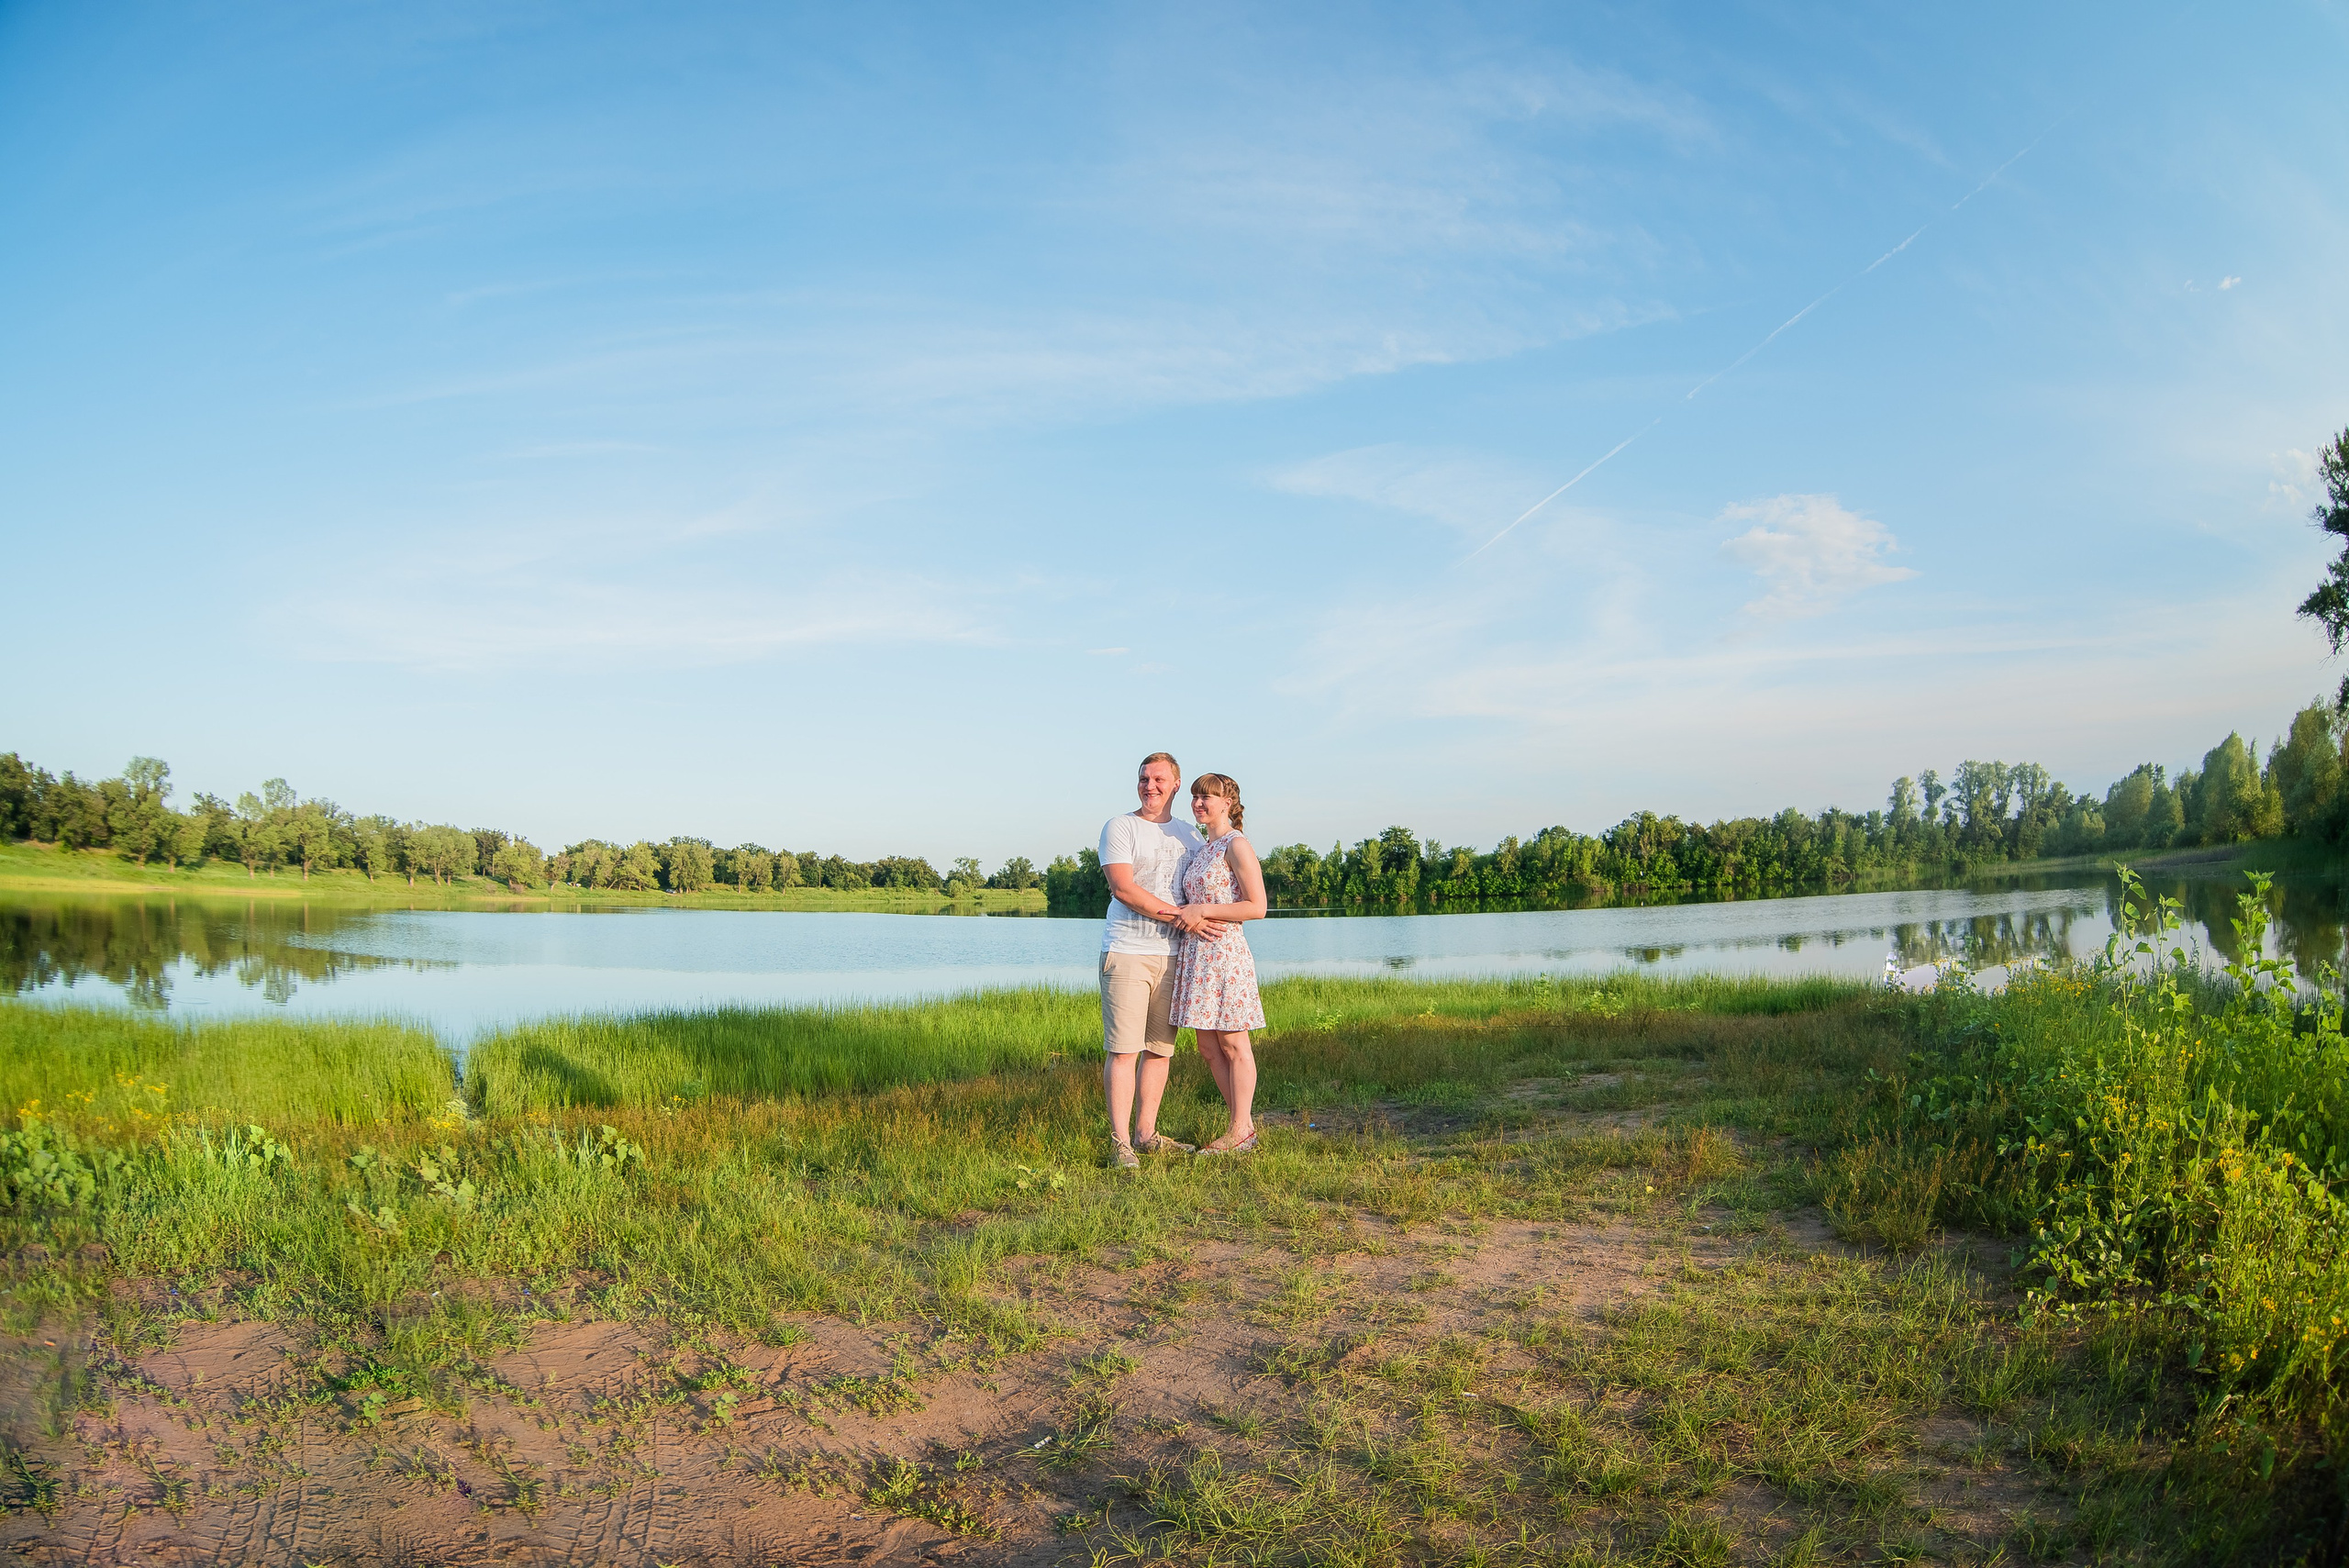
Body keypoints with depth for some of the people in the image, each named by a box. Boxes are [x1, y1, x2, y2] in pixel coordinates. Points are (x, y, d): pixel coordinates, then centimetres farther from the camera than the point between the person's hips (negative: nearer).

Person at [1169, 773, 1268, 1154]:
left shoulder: (1236, 845, -9)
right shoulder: (1199, 849, 17)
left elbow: (1256, 907, -15)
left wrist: (1202, 911, -16)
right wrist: (1189, 918, 5)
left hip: (1225, 952, -9)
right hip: (1194, 952, 9)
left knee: (1233, 1044, 0)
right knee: (1208, 1047, 10)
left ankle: (1240, 1131, 8)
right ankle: (1245, 1126, 18)